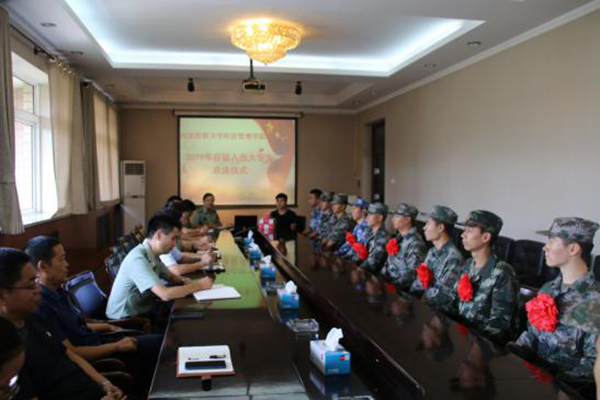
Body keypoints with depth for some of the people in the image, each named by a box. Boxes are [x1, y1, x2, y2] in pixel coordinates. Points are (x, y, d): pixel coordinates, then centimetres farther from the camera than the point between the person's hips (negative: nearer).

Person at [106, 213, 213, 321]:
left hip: (141, 311, 8)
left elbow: (171, 277, 17)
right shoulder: (138, 259, -27)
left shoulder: (152, 254, 1)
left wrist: (185, 281, -6)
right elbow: (165, 295, -34)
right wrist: (199, 285, -22)